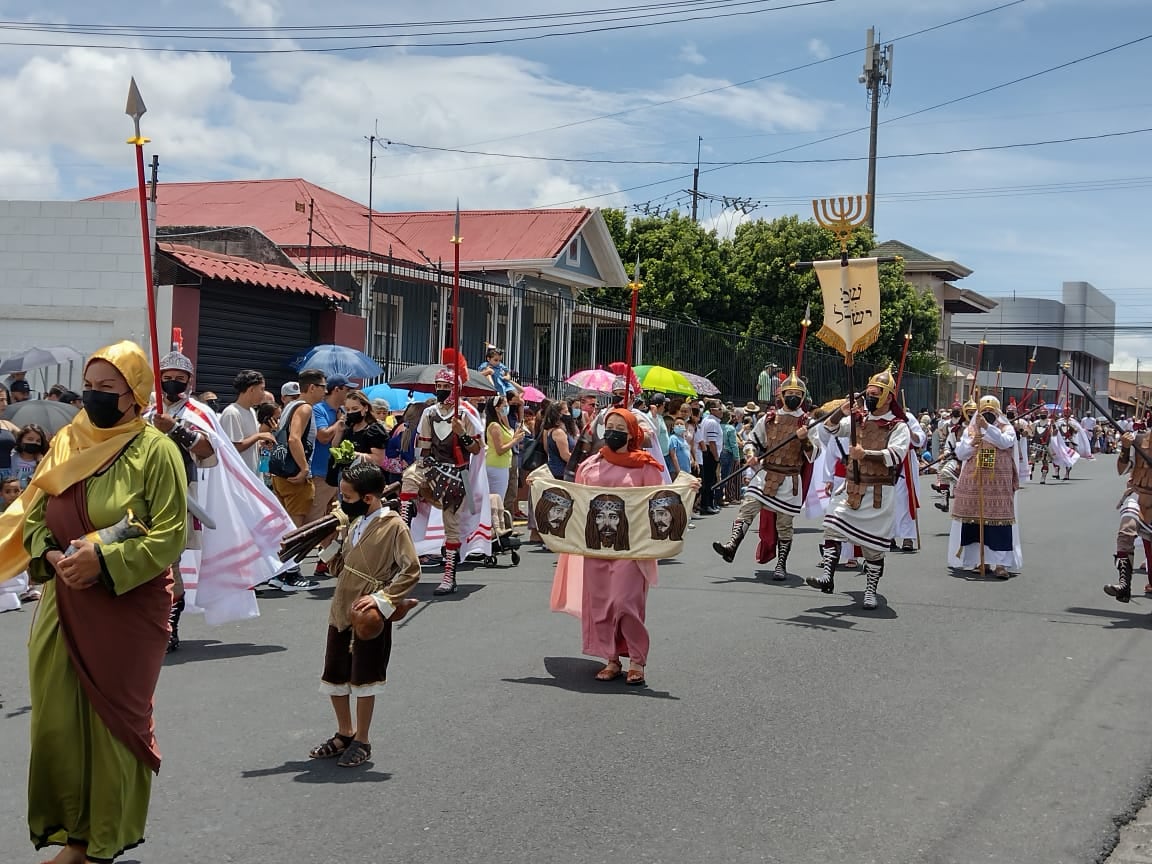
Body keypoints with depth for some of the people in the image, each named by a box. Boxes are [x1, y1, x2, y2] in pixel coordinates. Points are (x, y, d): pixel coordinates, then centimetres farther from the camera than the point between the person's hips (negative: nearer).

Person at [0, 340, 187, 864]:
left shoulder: (155, 450, -9)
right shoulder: (67, 442, 7)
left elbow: (169, 537, -13)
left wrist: (103, 560, -22)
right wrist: (51, 556, -9)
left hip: (127, 606, -5)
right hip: (63, 604, 5)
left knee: (113, 720, 4)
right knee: (57, 719, 6)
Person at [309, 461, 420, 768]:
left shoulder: (393, 527, -14)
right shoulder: (353, 523, 9)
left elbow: (411, 570, -17)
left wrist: (382, 598, -22)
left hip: (370, 615, -7)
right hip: (341, 611, 8)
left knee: (363, 679, 4)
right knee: (334, 677, 14)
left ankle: (362, 742, 18)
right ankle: (345, 734, 32)